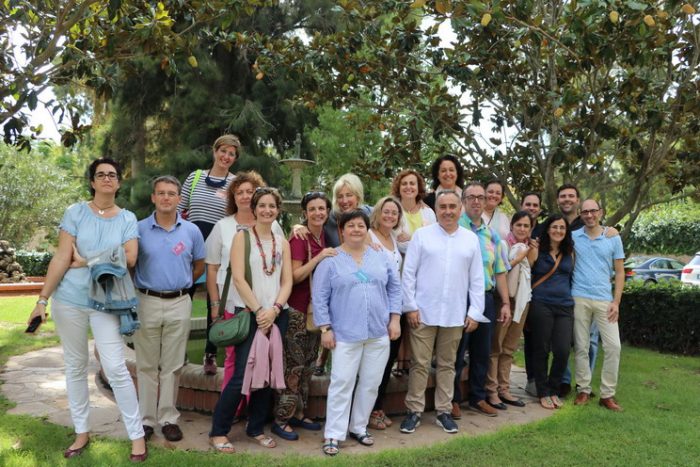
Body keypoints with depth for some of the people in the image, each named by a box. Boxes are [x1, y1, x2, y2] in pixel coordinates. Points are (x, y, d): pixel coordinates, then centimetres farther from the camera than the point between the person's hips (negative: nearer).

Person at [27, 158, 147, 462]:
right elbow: (61, 258, -6)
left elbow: (130, 258, -12)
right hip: (69, 300, 1)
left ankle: (137, 435, 5)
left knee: (115, 368, -5)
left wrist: (86, 261, -11)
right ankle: (82, 432, 26)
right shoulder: (75, 212, -1)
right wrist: (42, 299, -10)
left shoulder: (127, 218, 2)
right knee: (75, 367, 11)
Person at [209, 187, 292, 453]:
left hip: (277, 314, 4)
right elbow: (238, 278, -9)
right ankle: (218, 431, 8)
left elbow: (287, 281, 5)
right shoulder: (242, 237, 0)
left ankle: (256, 428, 22)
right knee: (242, 375, -7)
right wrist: (258, 310, -14)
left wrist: (274, 309, -10)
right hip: (249, 313, -4)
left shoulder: (282, 242, 11)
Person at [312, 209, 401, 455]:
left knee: (371, 383, 10)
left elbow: (394, 288, 12)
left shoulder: (380, 257, 8)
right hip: (345, 334, -4)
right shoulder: (330, 260, -2)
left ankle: (358, 427, 26)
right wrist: (325, 328, -8)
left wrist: (395, 318, 5)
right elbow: (319, 297, -3)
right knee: (342, 384, -3)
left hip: (379, 333, 4)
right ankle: (333, 435, 7)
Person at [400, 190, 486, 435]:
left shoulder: (471, 239, 6)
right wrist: (410, 306, -6)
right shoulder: (422, 235, -1)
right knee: (420, 364, 4)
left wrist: (475, 312, 2)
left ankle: (444, 411, 24)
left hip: (455, 315, 2)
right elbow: (408, 273, -2)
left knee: (447, 364, 12)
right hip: (423, 312, -2)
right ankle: (414, 411, 15)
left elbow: (477, 279, 7)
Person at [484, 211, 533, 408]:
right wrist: (516, 260, -16)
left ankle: (503, 389, 19)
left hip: (522, 299, 7)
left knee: (509, 347, 12)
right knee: (495, 346, -4)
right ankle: (491, 390, 3)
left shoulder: (528, 247, 14)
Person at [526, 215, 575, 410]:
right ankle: (543, 393, 19)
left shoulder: (569, 252, 12)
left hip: (565, 306, 3)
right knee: (541, 350, 3)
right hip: (541, 305, -3)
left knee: (563, 351, -3)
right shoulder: (536, 250, -1)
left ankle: (554, 391, 18)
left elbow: (573, 277, 20)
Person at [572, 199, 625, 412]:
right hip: (579, 298, -1)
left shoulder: (613, 238, 5)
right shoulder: (573, 237, 3)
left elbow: (619, 272, 7)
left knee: (613, 346, -3)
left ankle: (607, 394, 8)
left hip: (605, 300, 1)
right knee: (581, 347, 5)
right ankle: (583, 390, 17)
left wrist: (616, 301, -2)